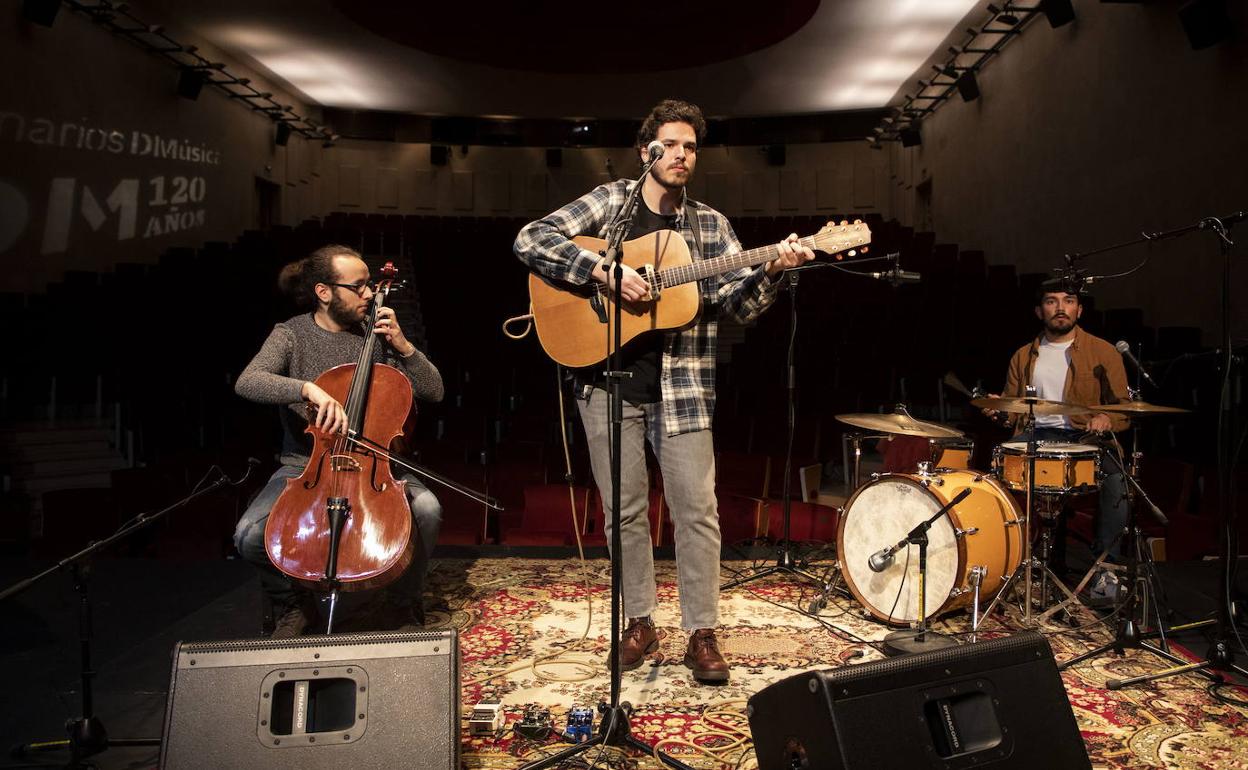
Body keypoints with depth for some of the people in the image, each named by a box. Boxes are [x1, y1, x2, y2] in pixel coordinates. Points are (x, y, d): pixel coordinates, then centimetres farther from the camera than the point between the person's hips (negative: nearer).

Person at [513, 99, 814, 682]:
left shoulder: (710, 225, 9)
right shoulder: (610, 201, 4)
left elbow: (739, 304, 0)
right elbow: (531, 241, -7)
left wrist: (771, 270, -21)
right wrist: (606, 270, -18)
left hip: (681, 385, 1)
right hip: (608, 378, -1)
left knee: (697, 509, -1)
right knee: (625, 510, 7)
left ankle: (702, 634, 12)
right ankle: (639, 624, 23)